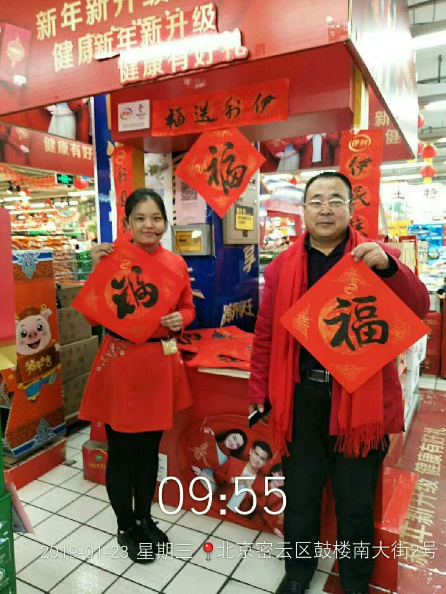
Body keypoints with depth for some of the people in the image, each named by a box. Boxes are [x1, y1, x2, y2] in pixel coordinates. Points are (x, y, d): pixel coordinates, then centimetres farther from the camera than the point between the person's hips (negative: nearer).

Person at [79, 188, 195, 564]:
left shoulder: (176, 263, 2)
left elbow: (188, 308, 12)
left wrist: (180, 319, -10)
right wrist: (97, 271, -20)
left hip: (160, 363, 3)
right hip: (120, 363, -3)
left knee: (150, 448, 18)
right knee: (122, 451, 9)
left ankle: (145, 520, 40)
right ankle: (126, 527, 34)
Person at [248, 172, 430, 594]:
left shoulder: (377, 258, 0)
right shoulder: (281, 268, 2)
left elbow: (418, 312, -10)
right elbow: (265, 336, 3)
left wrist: (388, 267, -27)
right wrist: (259, 395, 3)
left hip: (359, 398, -1)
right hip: (300, 397, 1)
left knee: (356, 503, 16)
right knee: (299, 495, 18)